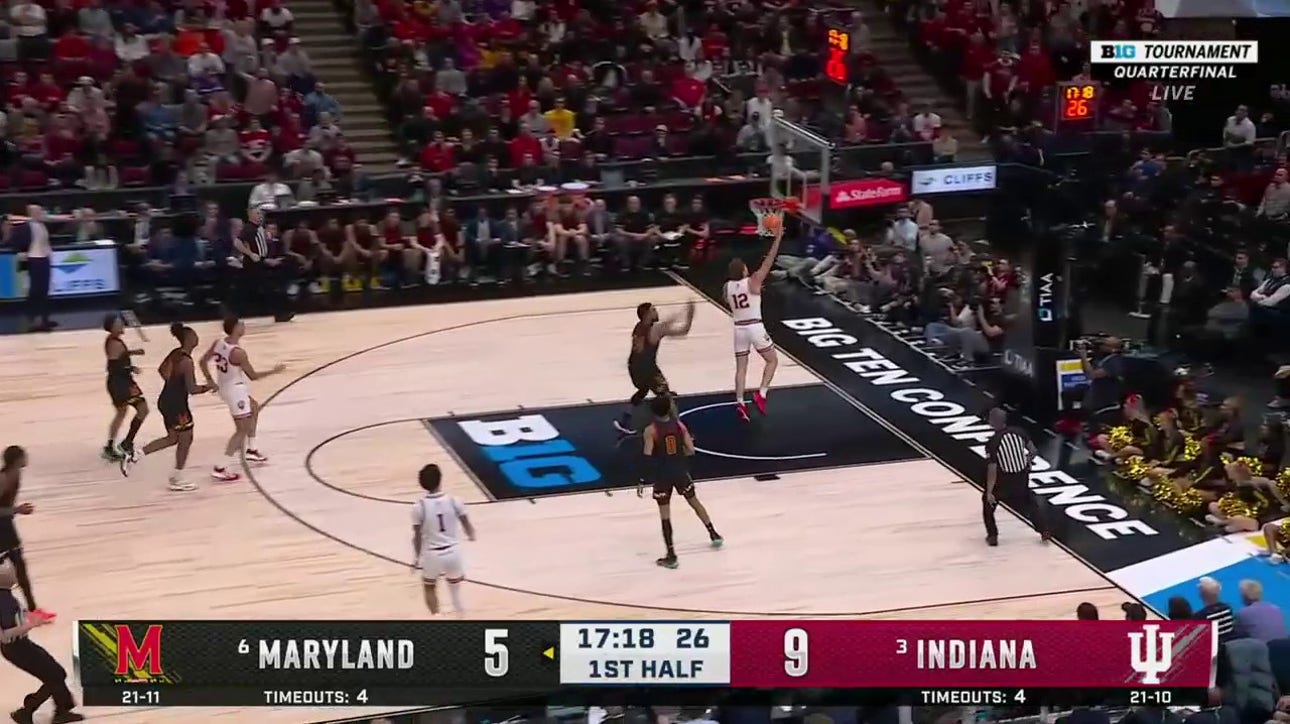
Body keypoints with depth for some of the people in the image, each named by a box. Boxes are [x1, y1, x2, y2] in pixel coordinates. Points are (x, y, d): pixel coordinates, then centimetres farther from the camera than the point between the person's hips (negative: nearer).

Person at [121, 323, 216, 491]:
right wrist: (208, 387, -10)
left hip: (166, 400, 9)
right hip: (177, 405, -9)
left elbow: (162, 370, 19)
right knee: (185, 439, 7)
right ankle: (177, 480, 17)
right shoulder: (187, 361, -23)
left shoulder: (175, 353, 4)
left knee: (172, 438, 21)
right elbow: (192, 389, -26)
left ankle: (135, 456, 17)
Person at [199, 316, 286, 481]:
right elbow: (253, 375, -16)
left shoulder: (218, 343, -5)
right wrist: (274, 371, -5)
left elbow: (203, 361, 6)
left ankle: (251, 450, 37)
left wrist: (209, 380, 13)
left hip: (224, 386, 9)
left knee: (254, 408, 30)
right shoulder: (238, 353, -27)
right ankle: (221, 468, -3)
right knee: (242, 429, 0)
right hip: (235, 390, -9)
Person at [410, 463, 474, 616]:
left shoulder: (419, 507, -13)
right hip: (452, 552, 2)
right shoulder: (453, 501, -9)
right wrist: (471, 534, 26)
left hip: (432, 554, -2)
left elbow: (417, 537, -8)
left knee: (429, 587, 23)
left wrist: (418, 558, 8)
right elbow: (467, 526, 2)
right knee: (455, 584, 28)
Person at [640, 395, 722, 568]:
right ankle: (714, 535, 36)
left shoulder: (650, 431, -14)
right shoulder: (679, 425, -3)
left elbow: (647, 457, -18)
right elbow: (691, 450, -4)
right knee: (694, 502, 25)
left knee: (665, 513, 4)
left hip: (661, 474, -3)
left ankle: (671, 555, 3)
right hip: (680, 471, 4)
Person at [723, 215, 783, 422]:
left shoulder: (727, 286, 1)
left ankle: (739, 402, 0)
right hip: (755, 327, -4)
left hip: (739, 328, 4)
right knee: (772, 360, 12)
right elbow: (769, 260, -13)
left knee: (741, 367, 11)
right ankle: (761, 394, -3)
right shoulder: (753, 281, -12)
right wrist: (778, 237, -12)